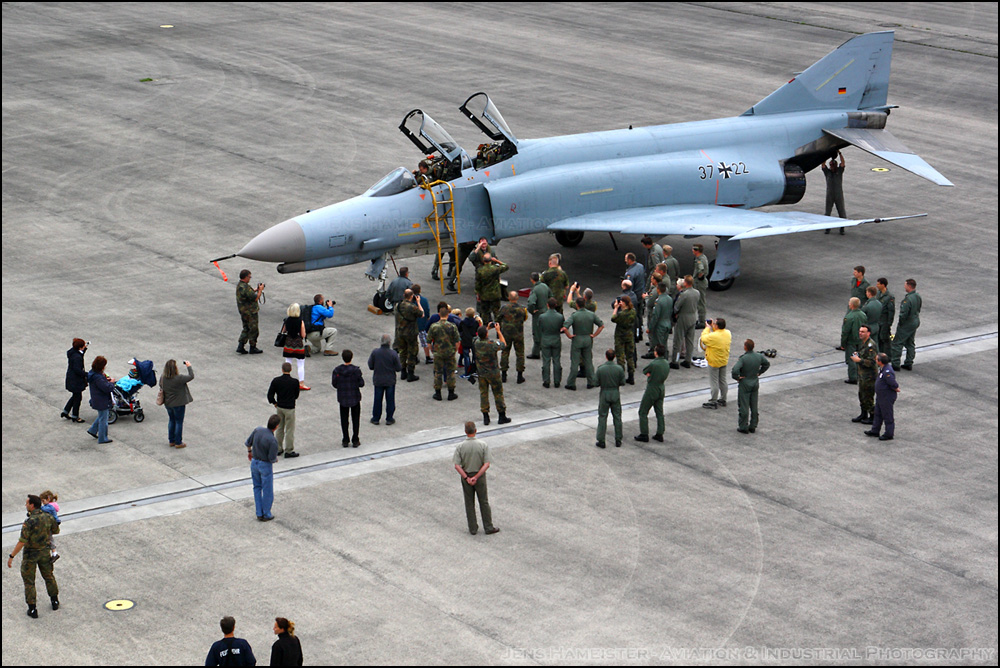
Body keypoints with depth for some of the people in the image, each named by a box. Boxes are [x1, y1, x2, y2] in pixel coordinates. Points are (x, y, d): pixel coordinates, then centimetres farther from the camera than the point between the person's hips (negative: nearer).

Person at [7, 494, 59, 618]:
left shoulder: (29, 522, -27)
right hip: (45, 551, 5)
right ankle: (55, 602, 37)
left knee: (29, 581, 9)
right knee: (48, 576, 24)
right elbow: (56, 530, 9)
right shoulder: (48, 517, -9)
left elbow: (22, 542, -27)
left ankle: (32, 609, 12)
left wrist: (11, 557, -20)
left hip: (31, 554, -5)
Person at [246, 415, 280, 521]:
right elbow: (272, 458, -23)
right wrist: (276, 459, 2)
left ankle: (259, 513, 26)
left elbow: (248, 442, 2)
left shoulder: (258, 430, -13)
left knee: (257, 488, 20)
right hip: (265, 465, -6)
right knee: (267, 490, 12)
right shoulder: (273, 441, -31)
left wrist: (249, 452, 23)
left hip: (254, 462, 6)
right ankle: (266, 515, 23)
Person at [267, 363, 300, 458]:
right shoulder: (294, 382, -17)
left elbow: (270, 394, -5)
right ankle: (289, 451, 12)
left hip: (279, 407, 4)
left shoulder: (276, 380, -9)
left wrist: (274, 403, 10)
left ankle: (278, 449, 26)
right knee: (289, 430, 6)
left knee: (279, 429, 17)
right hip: (290, 408, -4)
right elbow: (296, 395, -2)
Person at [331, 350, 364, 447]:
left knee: (344, 419, 11)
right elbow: (361, 384, -12)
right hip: (355, 398, -1)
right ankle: (355, 440, 12)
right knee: (355, 419, 10)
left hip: (343, 398, 1)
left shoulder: (337, 370, -10)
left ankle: (345, 440, 13)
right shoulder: (356, 370, -15)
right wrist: (361, 377, 8)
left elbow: (335, 384, -5)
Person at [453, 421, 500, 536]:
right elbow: (487, 464, -16)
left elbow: (457, 466, -15)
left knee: (469, 504, 12)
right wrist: (476, 477, -15)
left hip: (466, 477, 0)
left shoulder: (460, 447, -11)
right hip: (480, 476, 0)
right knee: (484, 502, 11)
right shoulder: (483, 445, -12)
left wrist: (467, 478, -14)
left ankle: (473, 528, 17)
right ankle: (488, 527, 16)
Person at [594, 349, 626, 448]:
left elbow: (596, 383, -10)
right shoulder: (619, 368, -12)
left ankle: (601, 441, 7)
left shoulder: (600, 369, -15)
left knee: (602, 418, 7)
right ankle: (618, 441, 18)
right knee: (617, 417, 12)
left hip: (604, 394, -1)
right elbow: (623, 382, -5)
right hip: (615, 394, 1)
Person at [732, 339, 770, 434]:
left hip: (744, 384, -6)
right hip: (755, 383, 6)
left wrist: (736, 377, -17)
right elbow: (767, 364, 13)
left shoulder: (743, 358, -24)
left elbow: (735, 369, -36)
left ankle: (743, 427, 11)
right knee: (754, 406, 14)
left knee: (744, 407, 5)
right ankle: (753, 426, 23)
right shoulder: (759, 356, -5)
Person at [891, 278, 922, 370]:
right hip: (915, 322, 9)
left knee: (897, 343, 0)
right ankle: (909, 363, 23)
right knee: (910, 344, 18)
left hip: (906, 324, -9)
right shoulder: (918, 297, 3)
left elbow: (904, 313, -26)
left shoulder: (908, 299, -26)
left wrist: (900, 322, -10)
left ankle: (895, 364, 1)